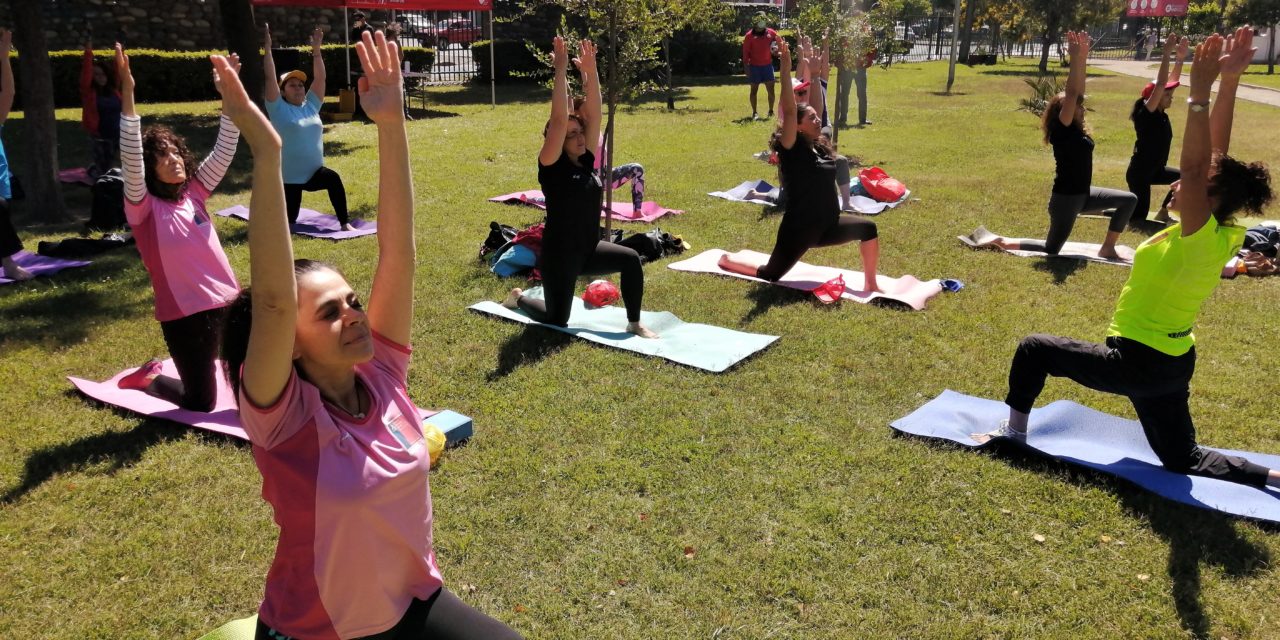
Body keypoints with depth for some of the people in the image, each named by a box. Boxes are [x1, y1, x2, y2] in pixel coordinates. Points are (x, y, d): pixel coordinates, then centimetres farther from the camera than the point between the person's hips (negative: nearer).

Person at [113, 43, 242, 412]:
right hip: (183, 314, -5)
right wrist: (128, 95, -33)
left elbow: (223, 153, 1)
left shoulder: (194, 192, 5)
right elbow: (131, 161, -24)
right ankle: (149, 379, 32)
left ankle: (205, 364, 38)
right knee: (200, 403, 4)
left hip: (227, 302, 5)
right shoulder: (145, 208, -9)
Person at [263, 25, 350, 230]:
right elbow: (270, 78, -13)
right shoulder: (279, 109, -5)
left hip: (315, 172, 3)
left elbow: (320, 78, 4)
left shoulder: (311, 105, 7)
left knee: (334, 179, -31)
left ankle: (345, 224, -25)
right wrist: (267, 48, -14)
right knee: (289, 220, 6)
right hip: (289, 177, -3)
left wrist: (316, 49, 1)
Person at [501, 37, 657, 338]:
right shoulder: (551, 166, -15)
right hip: (558, 255, -6)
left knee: (631, 259, -16)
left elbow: (593, 114, -6)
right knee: (557, 320, 3)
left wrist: (590, 72, -14)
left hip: (588, 249, 6)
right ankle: (518, 297, 34)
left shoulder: (586, 160, 2)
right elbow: (558, 120, -27)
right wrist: (561, 70, -27)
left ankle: (634, 324, -2)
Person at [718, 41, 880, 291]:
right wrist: (786, 68, -30)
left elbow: (814, 105, 7)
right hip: (800, 228, -7)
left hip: (827, 225, 7)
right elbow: (789, 110, -26)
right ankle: (727, 259, 31)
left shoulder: (818, 146, 4)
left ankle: (870, 284, 7)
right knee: (770, 274, 5)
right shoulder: (792, 149, -15)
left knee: (868, 228, -4)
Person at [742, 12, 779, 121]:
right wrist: (746, 67, -11)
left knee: (770, 89, 1)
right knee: (754, 90, 4)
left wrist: (777, 47, -7)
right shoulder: (749, 35, -8)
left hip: (767, 65, 2)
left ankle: (771, 111, 13)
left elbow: (781, 42, 15)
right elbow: (745, 53, -7)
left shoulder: (771, 33, 1)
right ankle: (754, 112, 12)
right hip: (754, 66, -2)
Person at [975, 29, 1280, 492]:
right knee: (1184, 459, 21)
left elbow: (1194, 165, -36)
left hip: (1139, 364, -9)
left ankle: (1013, 432, 17)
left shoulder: (1202, 239, -24)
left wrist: (1200, 92, -40)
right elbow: (1212, 156, -4)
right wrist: (1229, 79, -7)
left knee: (1034, 349, 5)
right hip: (1171, 361, 9)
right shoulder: (1220, 236, -2)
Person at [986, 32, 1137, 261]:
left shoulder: (1076, 130, 5)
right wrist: (1075, 58, -23)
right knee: (1051, 249, 1)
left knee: (1129, 200, 6)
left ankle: (1107, 248, 11)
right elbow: (1070, 94, -25)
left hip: (1083, 193, 9)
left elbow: (1078, 92, 3)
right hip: (1065, 197, -9)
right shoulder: (1062, 130, -17)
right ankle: (1004, 242, 16)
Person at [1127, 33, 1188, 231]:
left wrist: (1181, 57, -4)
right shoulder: (1145, 115, -19)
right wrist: (1166, 54, -28)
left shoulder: (1161, 114, 2)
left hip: (1155, 169, 9)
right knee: (1138, 217, -5)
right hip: (1139, 172, -9)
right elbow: (1160, 84, -28)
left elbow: (1172, 80, 5)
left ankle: (1163, 213, 20)